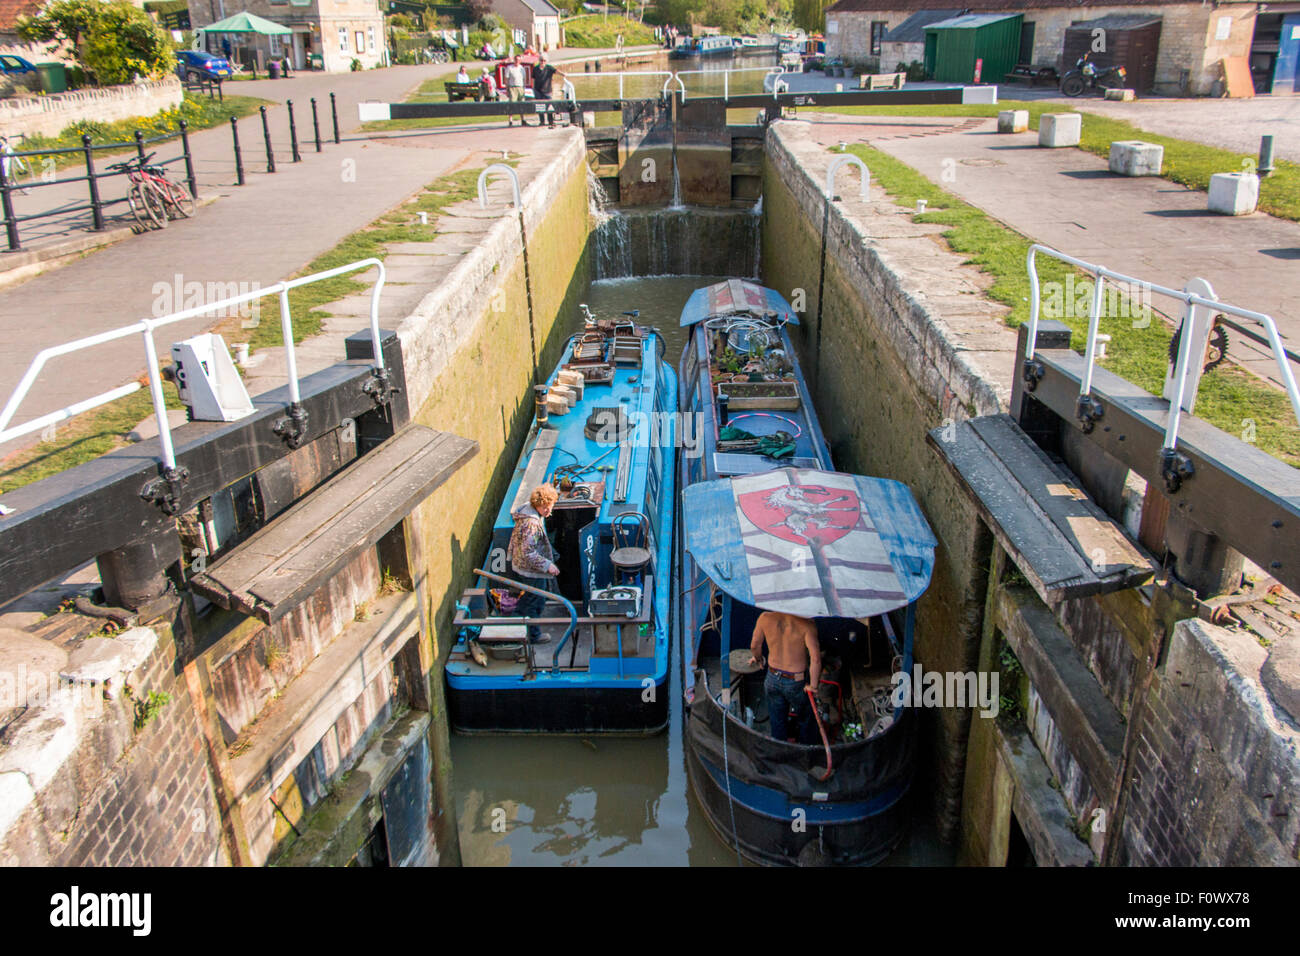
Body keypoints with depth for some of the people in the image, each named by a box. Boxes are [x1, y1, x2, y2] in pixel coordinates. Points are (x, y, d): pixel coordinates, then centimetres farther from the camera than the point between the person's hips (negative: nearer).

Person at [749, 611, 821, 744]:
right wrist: (813, 685, -15)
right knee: (805, 720, 25)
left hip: (773, 679, 3)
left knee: (777, 722, 25)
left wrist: (757, 658, 22)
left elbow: (755, 645, -1)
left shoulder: (765, 618, -16)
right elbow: (815, 658, -30)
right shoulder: (807, 624, -26)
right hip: (797, 683, -3)